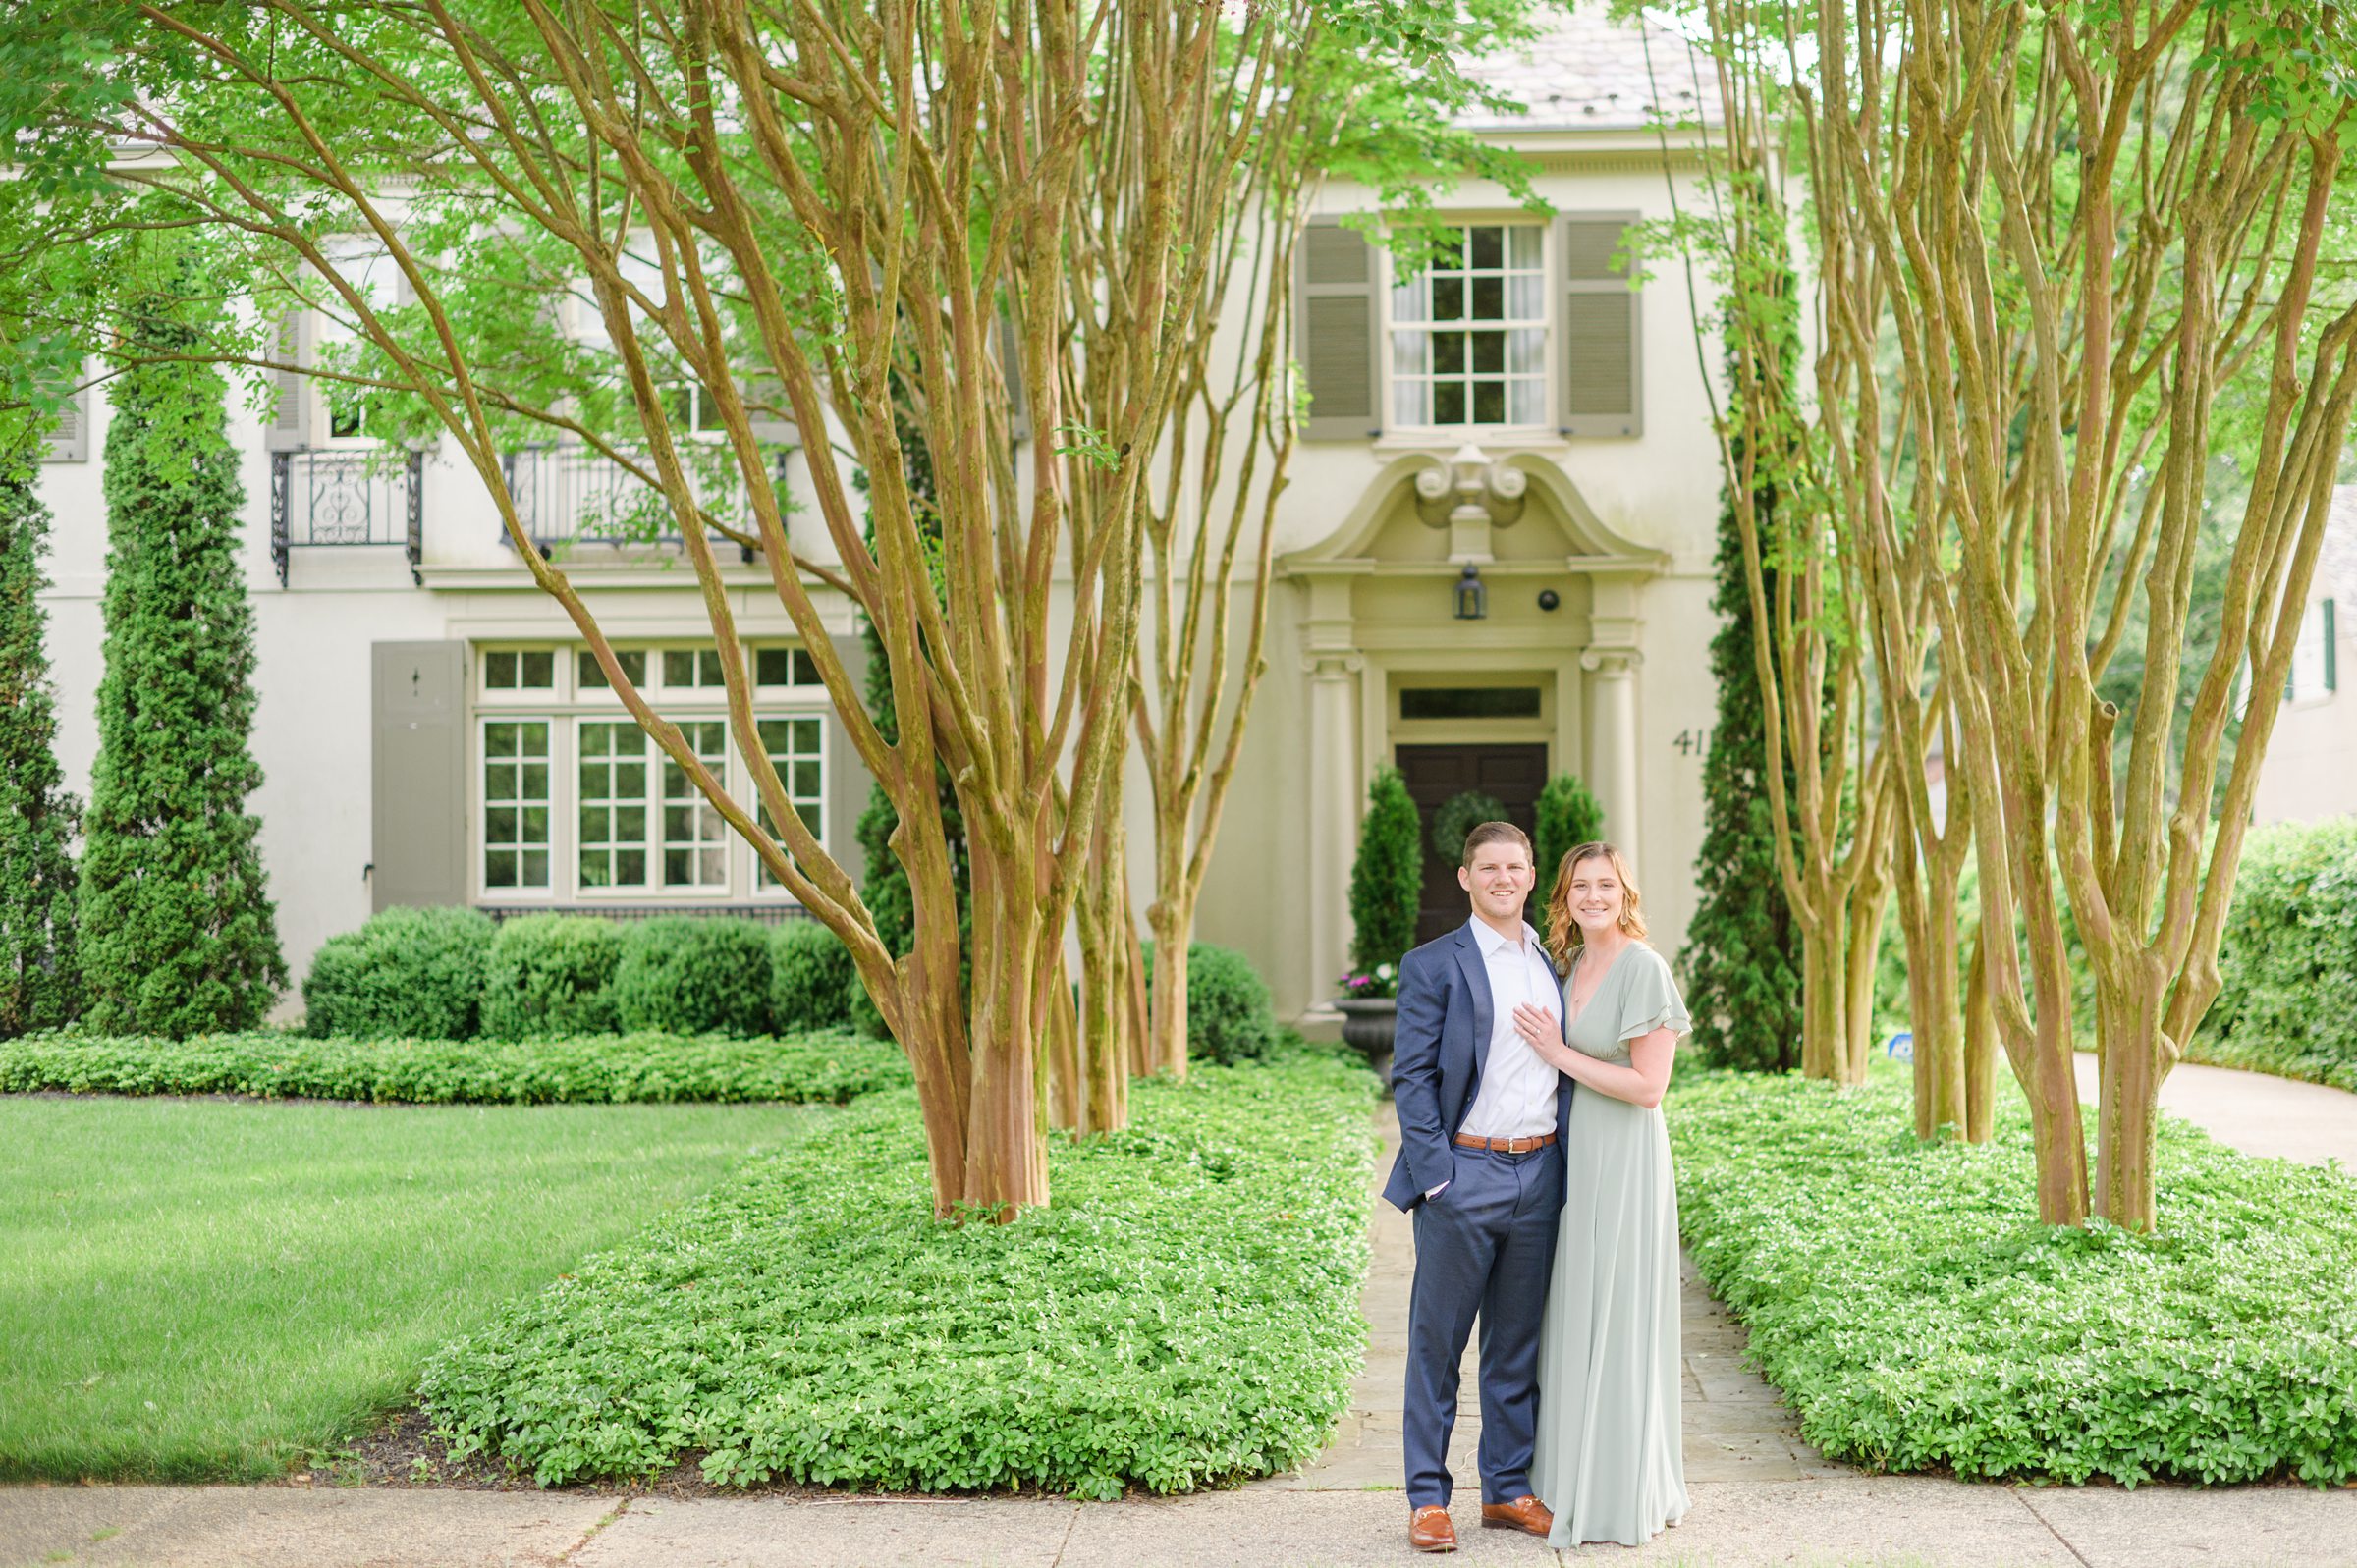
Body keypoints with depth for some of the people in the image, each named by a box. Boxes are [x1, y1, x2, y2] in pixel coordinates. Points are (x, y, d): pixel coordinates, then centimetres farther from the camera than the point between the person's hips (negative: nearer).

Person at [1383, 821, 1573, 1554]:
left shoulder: (1555, 964, 13)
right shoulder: (1434, 965, -4)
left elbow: (1568, 1071, 18)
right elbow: (1411, 1078, -7)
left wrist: (1567, 1168, 9)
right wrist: (1435, 1175, -14)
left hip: (1539, 1176, 5)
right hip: (1465, 1174, -5)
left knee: (1518, 1343, 13)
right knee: (1437, 1343, 3)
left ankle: (1508, 1491, 24)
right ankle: (1427, 1498, 12)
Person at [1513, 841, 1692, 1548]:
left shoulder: (1644, 968, -14)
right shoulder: (1568, 966, 10)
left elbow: (1648, 1086, -17)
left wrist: (1560, 1054, -15)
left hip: (1625, 1163, -8)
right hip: (1573, 1158, 8)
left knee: (1620, 1322, 0)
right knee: (1574, 1319, 13)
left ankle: (1627, 1496, 12)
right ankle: (1574, 1476, 25)